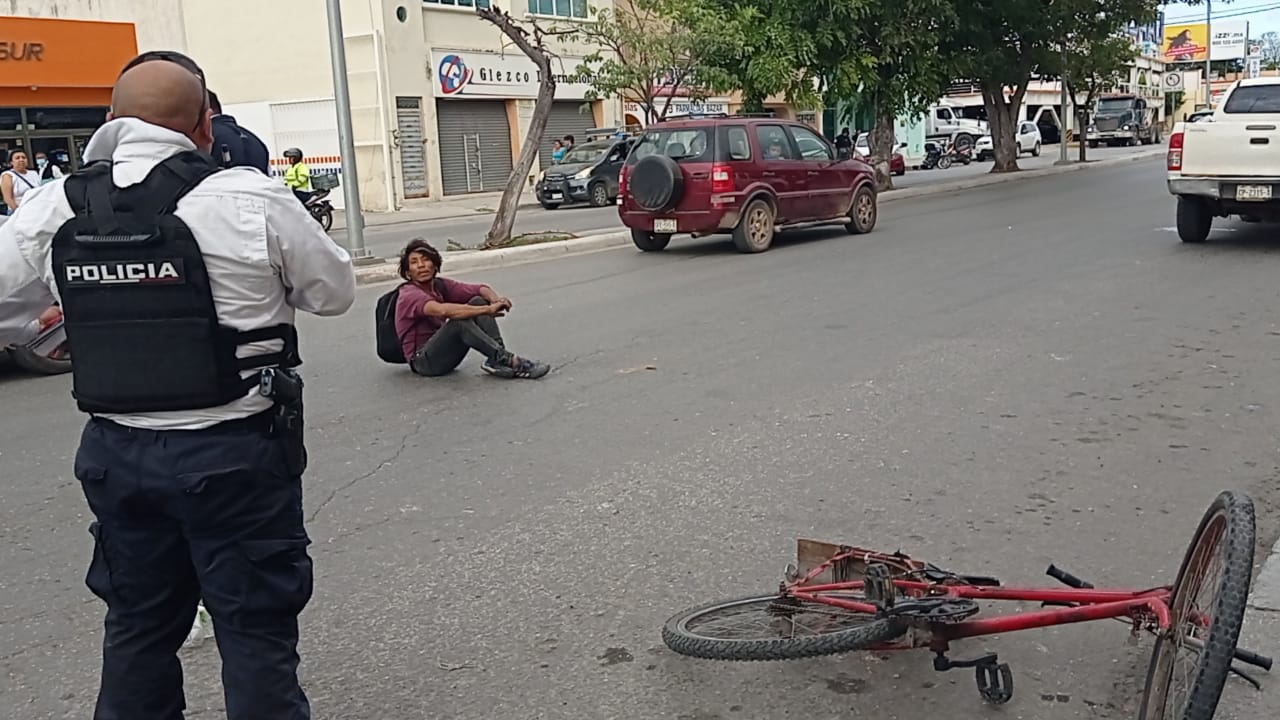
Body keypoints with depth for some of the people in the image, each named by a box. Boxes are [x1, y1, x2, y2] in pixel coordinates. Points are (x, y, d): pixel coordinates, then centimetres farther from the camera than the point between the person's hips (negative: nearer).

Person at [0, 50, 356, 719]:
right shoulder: (252, 200, -14)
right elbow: (334, 290, -2)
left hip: (116, 452, 4)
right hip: (235, 453, -4)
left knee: (137, 628, 21)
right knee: (256, 632, 10)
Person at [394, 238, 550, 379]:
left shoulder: (440, 285, 6)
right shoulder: (410, 295, -17)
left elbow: (481, 289, -3)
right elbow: (442, 310, -37)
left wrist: (495, 299, -27)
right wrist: (487, 310, -40)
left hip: (444, 352, 8)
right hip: (423, 361, -8)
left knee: (478, 301, -8)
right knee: (460, 321, -33)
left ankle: (497, 360, -23)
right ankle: (509, 361, -33)